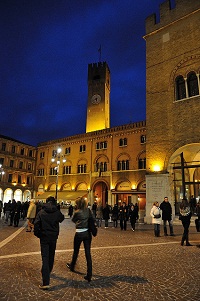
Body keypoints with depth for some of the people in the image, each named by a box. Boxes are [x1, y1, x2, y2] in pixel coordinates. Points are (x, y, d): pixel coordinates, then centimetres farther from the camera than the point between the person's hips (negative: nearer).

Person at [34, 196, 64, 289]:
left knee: (45, 258, -3)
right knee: (51, 256, 22)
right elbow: (61, 218, 14)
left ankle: (46, 283, -7)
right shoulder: (57, 212, -5)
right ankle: (48, 272, 43)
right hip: (54, 237, 2)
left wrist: (37, 234, 1)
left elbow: (36, 224, -11)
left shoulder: (41, 212, -9)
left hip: (44, 237, -2)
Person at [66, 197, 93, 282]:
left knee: (76, 252, 20)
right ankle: (89, 275, 9)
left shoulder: (77, 212, -13)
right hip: (87, 233, 3)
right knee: (88, 253, 6)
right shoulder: (88, 210, -3)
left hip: (79, 233, -3)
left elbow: (73, 220, 4)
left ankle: (72, 266, 45)